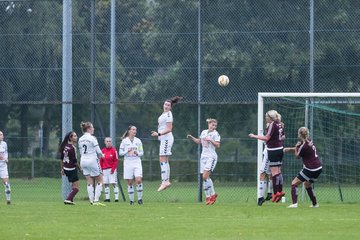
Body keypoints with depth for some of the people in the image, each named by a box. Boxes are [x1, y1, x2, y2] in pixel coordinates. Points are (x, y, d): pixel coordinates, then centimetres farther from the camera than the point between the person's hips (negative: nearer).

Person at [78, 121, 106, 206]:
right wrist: (101, 155, 11)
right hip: (92, 160, -7)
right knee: (100, 181, 4)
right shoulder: (92, 138, -13)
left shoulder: (80, 139, 8)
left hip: (83, 160, 7)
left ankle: (91, 201, 4)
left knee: (90, 182, 9)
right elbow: (98, 151, -12)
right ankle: (96, 200, -4)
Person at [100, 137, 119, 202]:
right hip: (105, 169, 4)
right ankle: (107, 198, 11)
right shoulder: (103, 150, 7)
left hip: (112, 169, -4)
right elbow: (101, 161, 11)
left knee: (114, 183, -8)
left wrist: (113, 169, -12)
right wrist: (101, 170, 5)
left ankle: (116, 197, -7)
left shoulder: (113, 150, -4)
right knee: (106, 184, 5)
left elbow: (116, 160, -5)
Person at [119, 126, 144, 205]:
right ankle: (131, 200, 8)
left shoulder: (138, 141, 8)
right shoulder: (124, 141, 2)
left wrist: (137, 153, -9)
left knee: (139, 180, -15)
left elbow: (142, 152, 11)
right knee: (130, 182, 0)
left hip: (137, 162, 1)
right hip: (128, 163, -1)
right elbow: (120, 153, 2)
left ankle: (139, 198, -4)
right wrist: (127, 151, -13)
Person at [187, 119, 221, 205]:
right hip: (204, 156, 6)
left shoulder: (215, 134, -5)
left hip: (211, 157, -6)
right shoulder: (204, 132, 13)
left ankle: (212, 194, -3)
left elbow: (217, 145, -15)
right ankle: (208, 197, 7)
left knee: (205, 176, -17)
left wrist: (210, 140, -25)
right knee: (204, 177, 2)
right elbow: (199, 141, 29)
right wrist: (191, 138, 15)